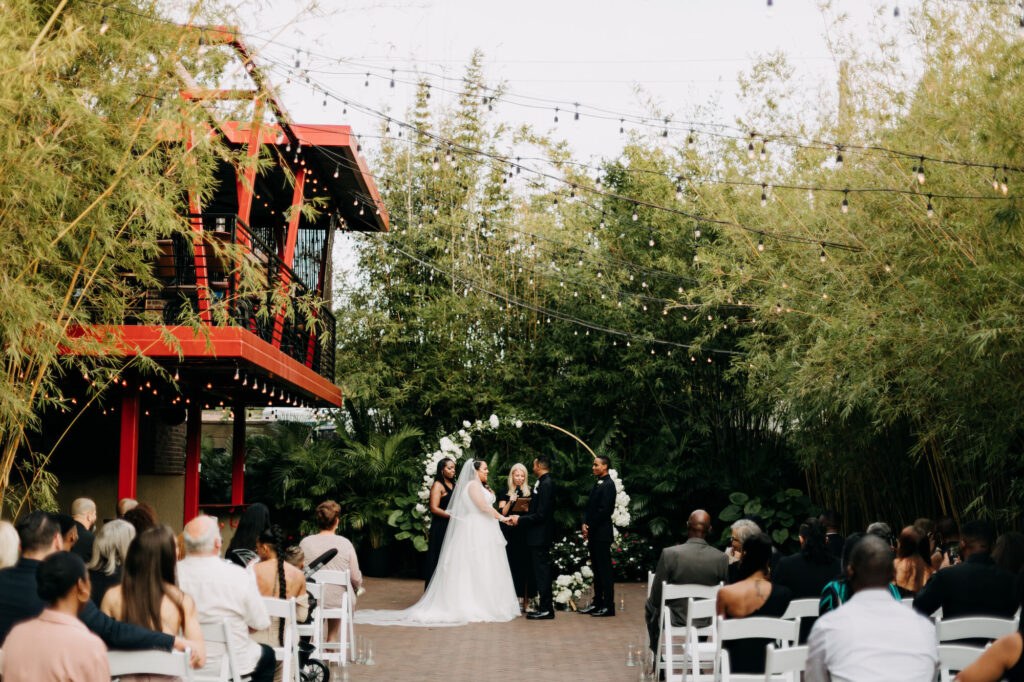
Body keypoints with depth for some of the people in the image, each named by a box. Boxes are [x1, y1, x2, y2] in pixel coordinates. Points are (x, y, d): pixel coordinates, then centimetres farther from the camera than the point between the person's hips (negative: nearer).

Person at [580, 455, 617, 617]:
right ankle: (597, 603, 18)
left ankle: (608, 606, -1)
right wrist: (585, 524, 2)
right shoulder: (597, 484, 16)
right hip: (593, 533, 9)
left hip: (602, 533, -9)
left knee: (604, 569, -5)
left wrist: (590, 526, -12)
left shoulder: (608, 485, -12)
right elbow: (590, 506, 17)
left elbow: (604, 510, -18)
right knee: (596, 569, 12)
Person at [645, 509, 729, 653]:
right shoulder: (722, 558, -15)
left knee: (650, 609, 31)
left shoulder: (669, 554, -21)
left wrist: (649, 608, 8)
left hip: (675, 620, -2)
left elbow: (655, 598, -13)